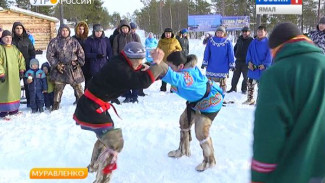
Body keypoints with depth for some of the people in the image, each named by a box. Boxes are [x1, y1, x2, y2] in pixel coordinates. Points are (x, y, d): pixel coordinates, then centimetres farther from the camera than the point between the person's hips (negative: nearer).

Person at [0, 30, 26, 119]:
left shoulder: (14, 48, 11)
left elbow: (21, 59, 18)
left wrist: (21, 70, 12)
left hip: (15, 75, 6)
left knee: (15, 91, 12)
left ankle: (13, 109, 24)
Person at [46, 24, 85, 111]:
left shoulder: (74, 41, 8)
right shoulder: (54, 42, 1)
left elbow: (81, 53, 13)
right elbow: (49, 55, 1)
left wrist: (78, 62, 0)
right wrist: (56, 65, -7)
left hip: (74, 69, 2)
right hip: (60, 69, -1)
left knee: (78, 87, 5)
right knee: (58, 88, 0)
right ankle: (55, 106, 10)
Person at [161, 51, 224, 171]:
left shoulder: (187, 75, -41)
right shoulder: (184, 70, -13)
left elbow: (175, 78, -62)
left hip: (210, 102, -10)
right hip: (196, 101, 10)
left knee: (201, 133, -10)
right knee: (184, 121, 17)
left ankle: (210, 161, 16)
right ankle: (184, 150, 40)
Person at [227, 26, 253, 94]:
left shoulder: (251, 40, -5)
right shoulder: (239, 39, 9)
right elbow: (235, 48, 22)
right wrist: (236, 55, 10)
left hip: (246, 62, -4)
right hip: (238, 61, 4)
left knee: (246, 76, 4)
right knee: (235, 76, 9)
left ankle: (244, 89, 16)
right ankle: (233, 88, 20)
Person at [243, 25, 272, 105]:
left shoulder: (268, 43, -7)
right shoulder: (253, 42, 8)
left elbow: (269, 55, -10)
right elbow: (249, 52, 9)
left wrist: (264, 65, -18)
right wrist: (249, 61, -4)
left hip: (262, 68, -5)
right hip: (252, 67, 5)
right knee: (250, 84, 12)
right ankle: (250, 99, 26)